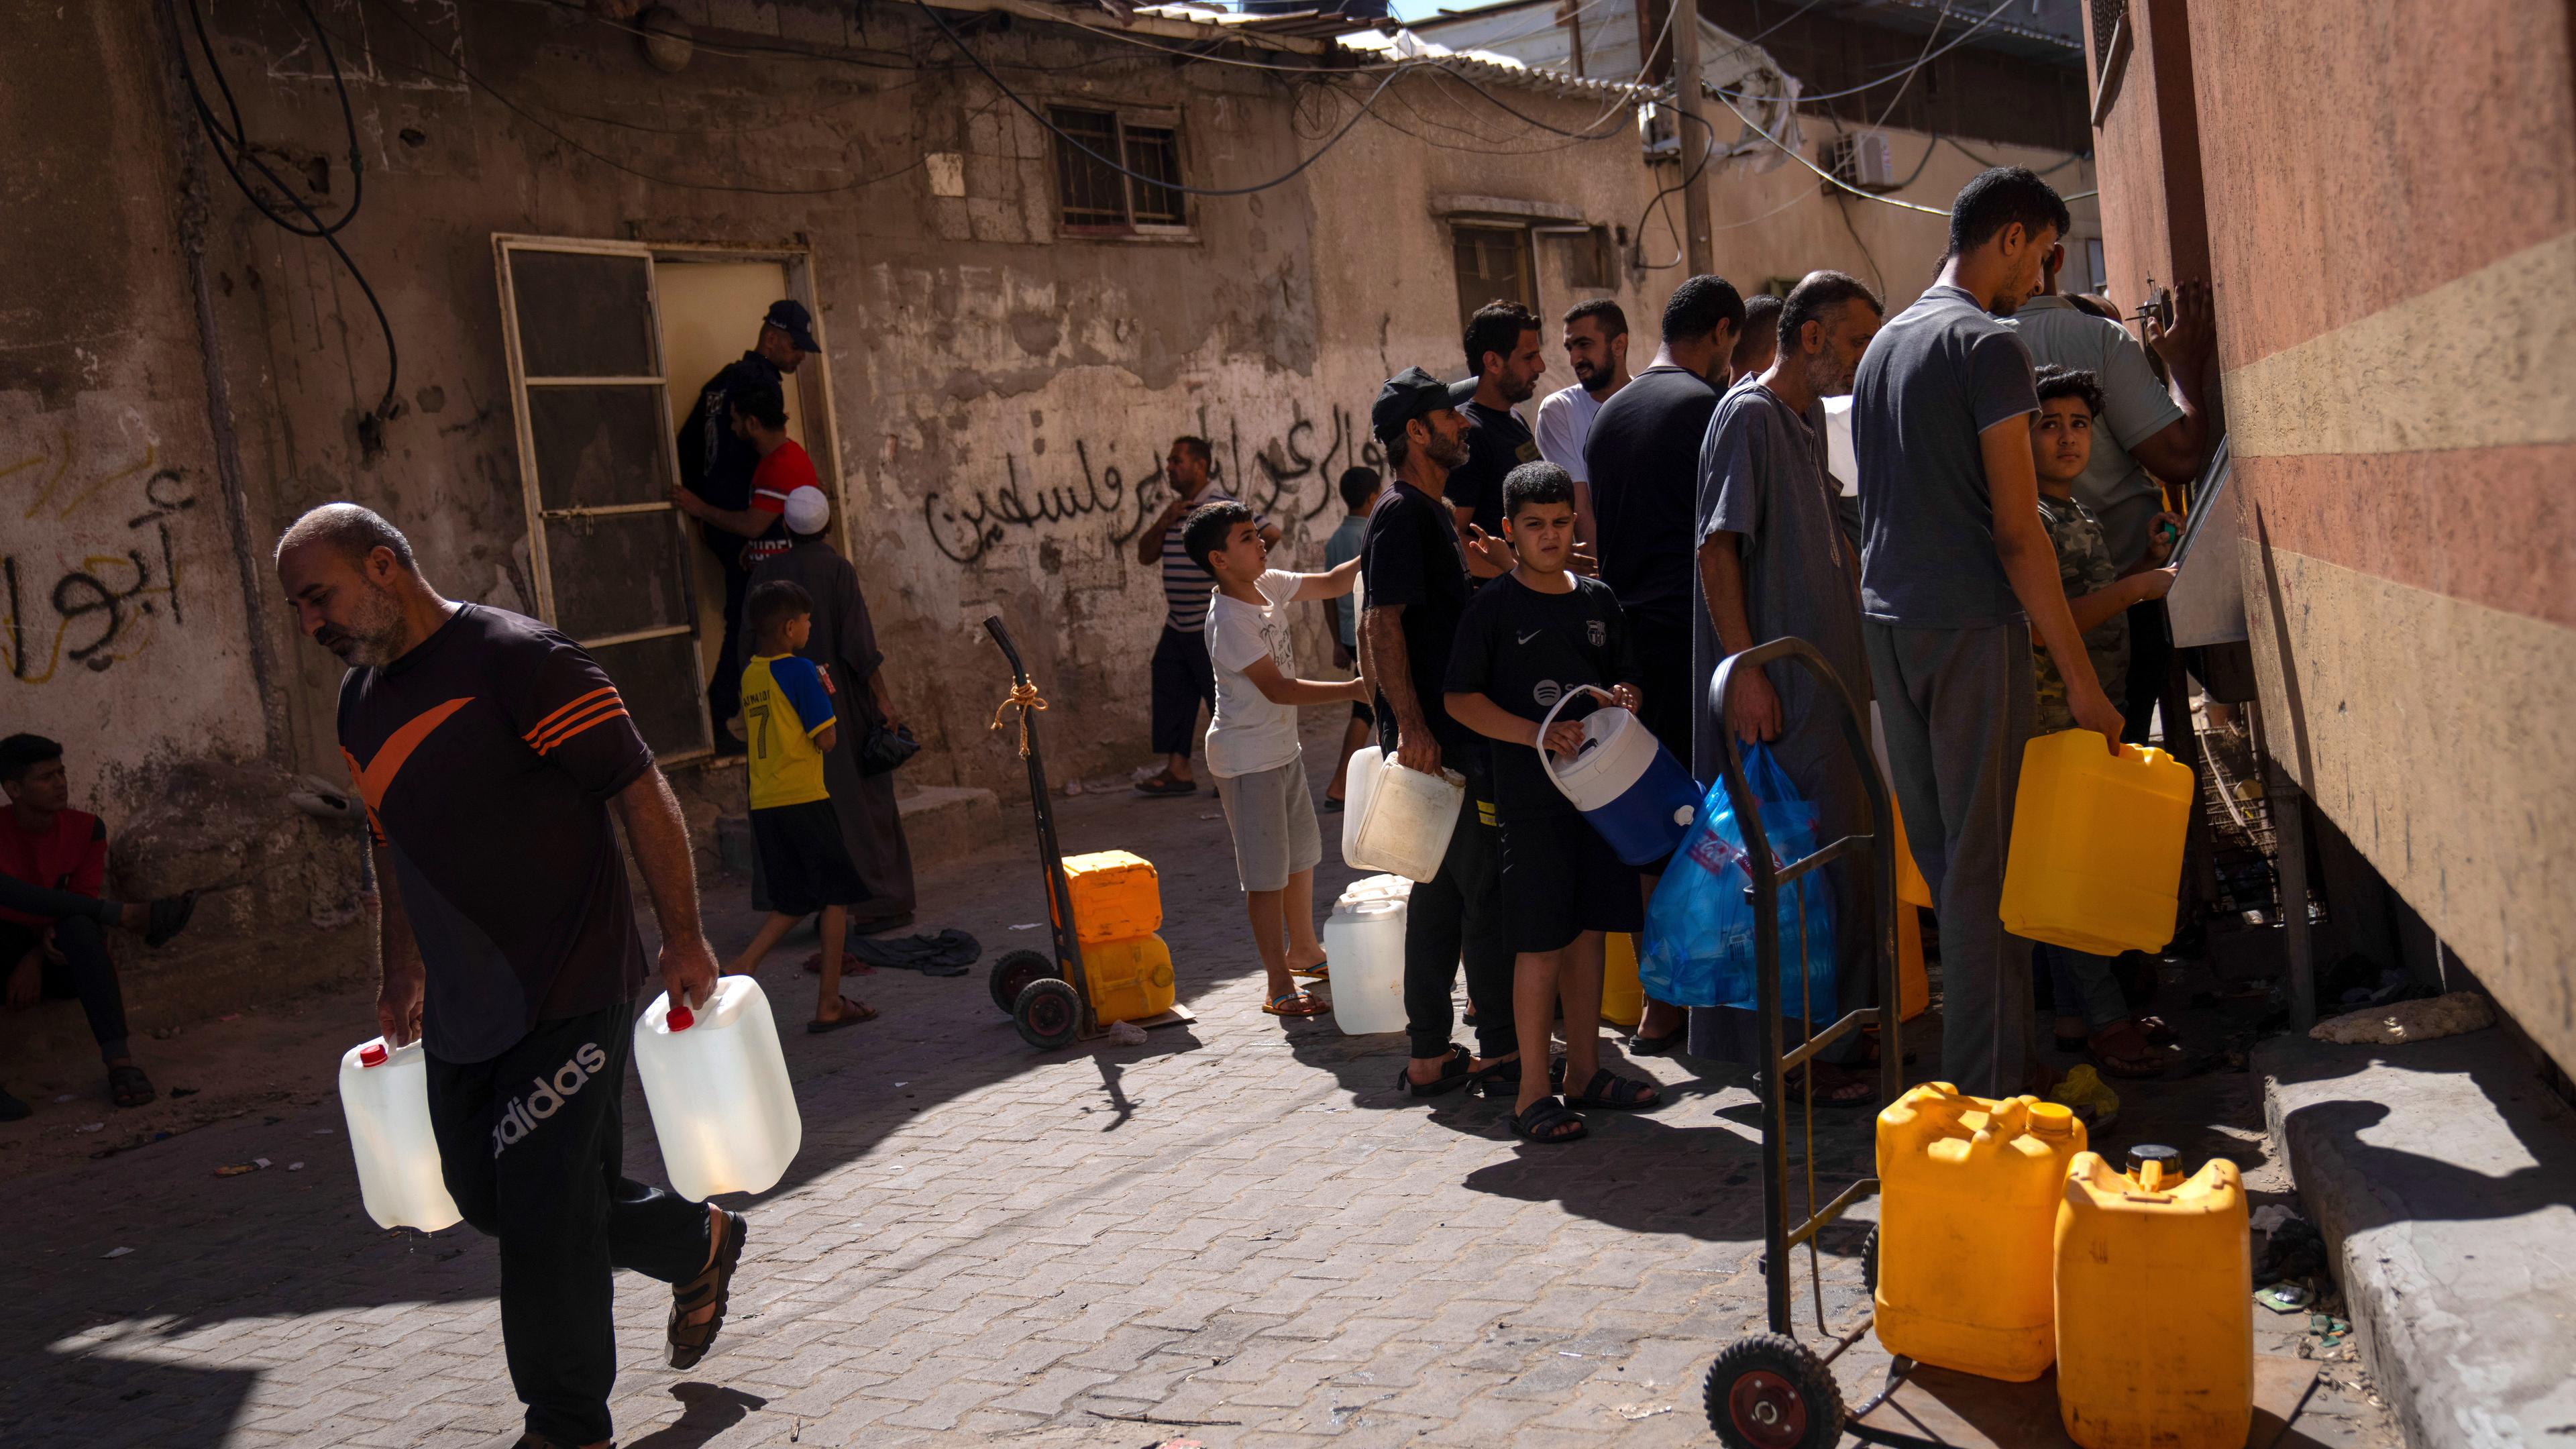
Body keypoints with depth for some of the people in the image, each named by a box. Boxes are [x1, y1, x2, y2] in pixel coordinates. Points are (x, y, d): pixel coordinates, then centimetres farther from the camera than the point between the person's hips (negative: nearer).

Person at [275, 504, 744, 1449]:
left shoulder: (517, 659, -16)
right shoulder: (361, 700, 11)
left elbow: (641, 793, -16)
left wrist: (684, 940, -16)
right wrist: (402, 977, 26)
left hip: (569, 997, -9)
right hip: (463, 1013, 9)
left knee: (542, 1213, -4)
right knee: (488, 1196, 16)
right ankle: (698, 1245, 37)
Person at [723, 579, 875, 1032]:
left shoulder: (749, 674, 12)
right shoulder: (800, 670, -11)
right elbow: (827, 740, -13)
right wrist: (826, 694, 4)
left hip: (763, 803, 7)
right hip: (803, 799, -7)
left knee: (793, 902, 16)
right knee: (836, 894, 4)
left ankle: (740, 968, -3)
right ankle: (830, 1004, 4)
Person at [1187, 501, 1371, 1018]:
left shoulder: (1269, 585, 2)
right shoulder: (1228, 620, -23)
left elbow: (1331, 584, 13)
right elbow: (1277, 689, -25)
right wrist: (1354, 688, -26)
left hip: (1283, 748, 9)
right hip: (1247, 760, -9)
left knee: (1301, 854, 23)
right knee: (1267, 874, -3)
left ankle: (1304, 950, 42)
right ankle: (1280, 987, 4)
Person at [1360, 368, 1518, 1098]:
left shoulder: (1430, 513, 19)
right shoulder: (1401, 514, -12)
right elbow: (1383, 624, -20)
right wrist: (1411, 724, -26)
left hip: (1448, 737, 10)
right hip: (1436, 738, -10)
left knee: (1443, 889, 11)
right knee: (1487, 888, -4)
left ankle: (1429, 1055, 17)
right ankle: (1503, 1049, 4)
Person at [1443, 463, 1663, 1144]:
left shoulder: (1598, 599, 11)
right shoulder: (1493, 606, -4)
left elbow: (1626, 679, 21)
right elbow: (1459, 699, -6)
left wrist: (1624, 699, -3)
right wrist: (1537, 735, -15)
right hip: (1530, 794, -5)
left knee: (1589, 928, 10)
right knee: (1541, 941, -5)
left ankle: (1586, 1068, 21)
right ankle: (1533, 1089, 3)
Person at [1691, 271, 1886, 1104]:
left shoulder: (1809, 419, 18)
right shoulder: (1748, 415, -11)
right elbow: (1717, 548, -18)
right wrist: (1745, 670, -22)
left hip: (1824, 680, 10)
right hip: (1775, 689, -10)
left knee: (1837, 859, 12)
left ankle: (1832, 1036, 21)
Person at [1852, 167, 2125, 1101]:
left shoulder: (1885, 342, 16)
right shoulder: (1989, 346, -10)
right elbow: (2016, 530, -14)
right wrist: (2081, 678, -11)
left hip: (1887, 620, 8)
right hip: (1969, 627, -8)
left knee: (1937, 849, 13)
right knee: (1985, 857, -3)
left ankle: (1961, 1063, 21)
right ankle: (1989, 1085, 1)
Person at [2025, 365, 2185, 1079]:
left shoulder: (2082, 517, 19)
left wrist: (2149, 564, 13)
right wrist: (2136, 589, -20)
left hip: (2088, 715, 10)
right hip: (2047, 716, -10)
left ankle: (2079, 1015, 18)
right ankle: (2101, 1019, -1)